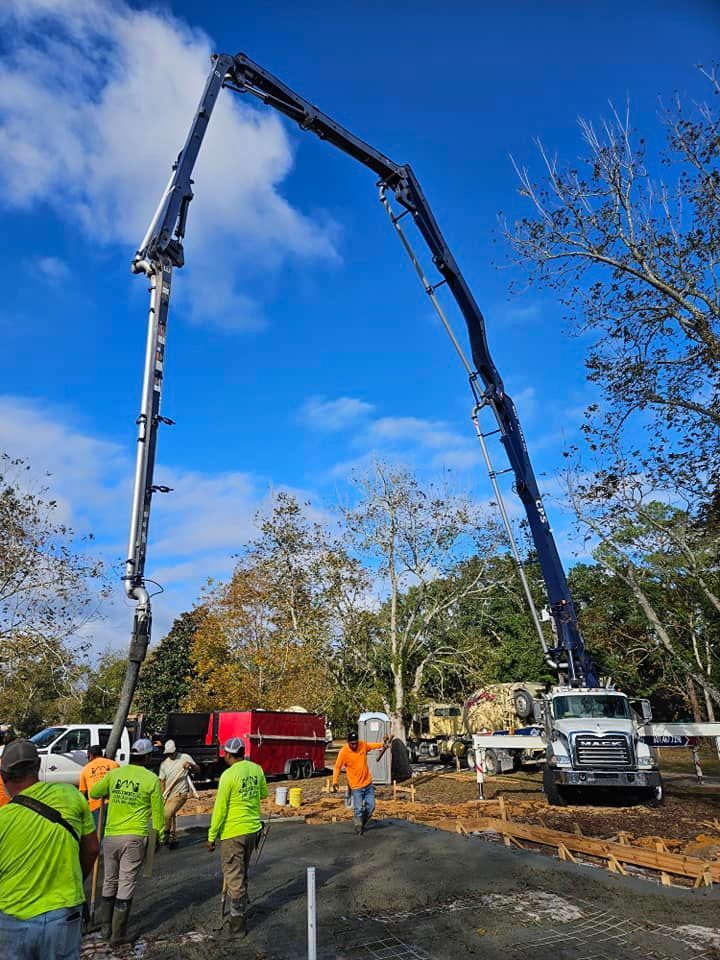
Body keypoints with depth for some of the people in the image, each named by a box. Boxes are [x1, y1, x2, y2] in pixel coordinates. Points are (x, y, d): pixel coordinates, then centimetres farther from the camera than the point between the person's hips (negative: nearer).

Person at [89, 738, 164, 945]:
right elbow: (157, 811, -2)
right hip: (135, 837, -4)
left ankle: (105, 928, 29)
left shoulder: (114, 774, 0)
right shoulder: (151, 779, -7)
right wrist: (159, 835, 12)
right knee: (126, 884, 7)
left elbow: (93, 793, 12)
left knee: (110, 882, 20)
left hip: (111, 835, 4)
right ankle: (118, 934, 13)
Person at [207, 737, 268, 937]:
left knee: (234, 878, 7)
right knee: (242, 874, 25)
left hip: (233, 832, -6)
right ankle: (242, 909, 39)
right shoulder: (256, 769, -2)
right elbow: (264, 794, 14)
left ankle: (238, 924, 14)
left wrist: (212, 836, -5)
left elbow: (220, 808, -15)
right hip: (253, 829, 6)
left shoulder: (229, 775, -19)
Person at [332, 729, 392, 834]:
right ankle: (358, 827, 22)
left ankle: (363, 823, 36)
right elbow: (337, 767, -12)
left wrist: (382, 744, 11)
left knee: (371, 807, 11)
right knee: (358, 809, -3)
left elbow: (370, 746, 17)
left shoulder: (363, 744, -5)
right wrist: (335, 781, -20)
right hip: (356, 786, -5)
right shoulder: (343, 752, -19)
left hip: (368, 783, 5)